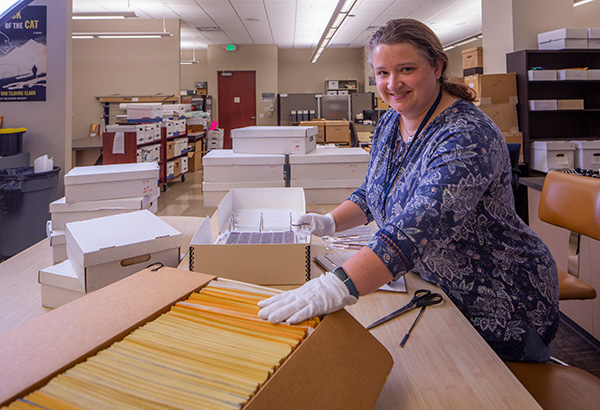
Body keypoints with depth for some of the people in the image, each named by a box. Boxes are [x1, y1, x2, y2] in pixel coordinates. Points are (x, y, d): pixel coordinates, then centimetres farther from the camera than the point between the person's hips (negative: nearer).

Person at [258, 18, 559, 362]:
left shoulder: (468, 136, -29)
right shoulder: (390, 122, -1)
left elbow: (425, 222, -44)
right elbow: (373, 192, 13)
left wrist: (340, 286, -54)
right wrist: (331, 223, -4)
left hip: (502, 307, -7)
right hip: (438, 290, 8)